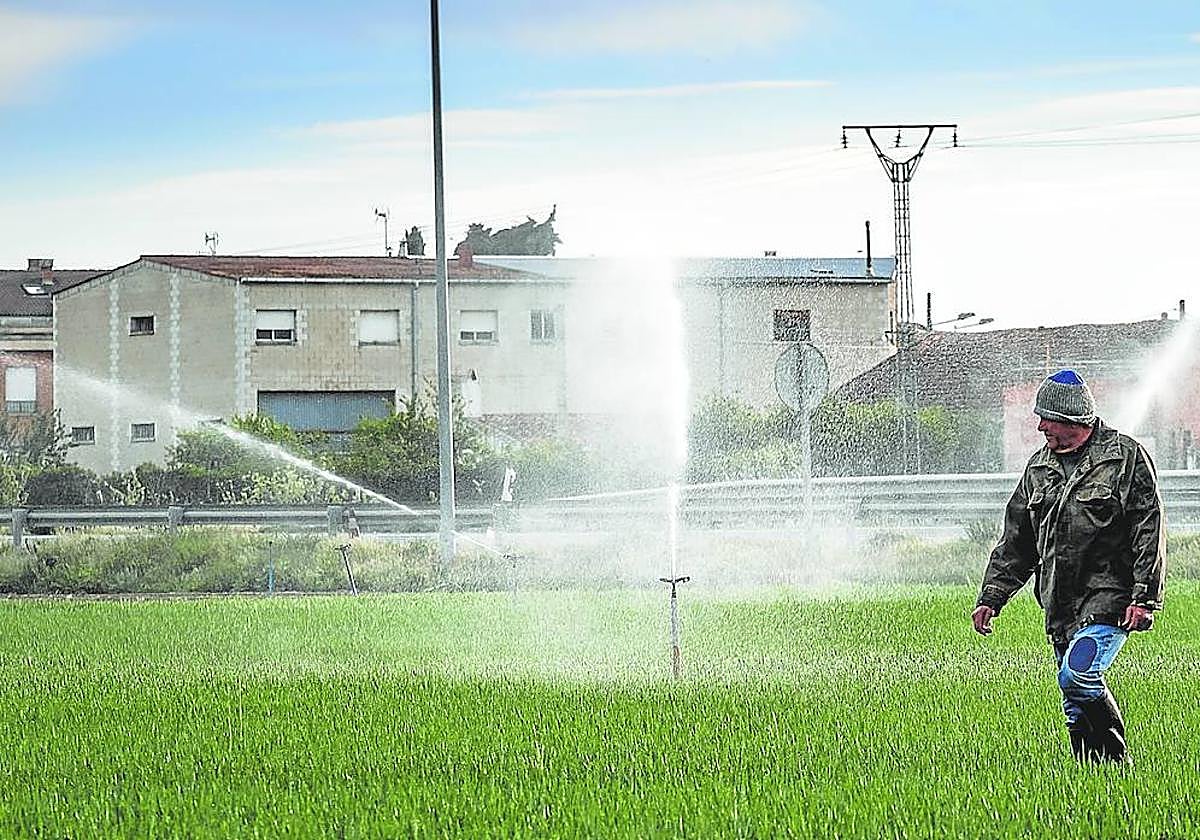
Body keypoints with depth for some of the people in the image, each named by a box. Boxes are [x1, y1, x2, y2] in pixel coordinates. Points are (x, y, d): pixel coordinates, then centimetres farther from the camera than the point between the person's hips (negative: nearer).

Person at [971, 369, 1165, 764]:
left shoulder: (1125, 457, -2)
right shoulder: (1039, 467, 16)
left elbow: (1150, 532, -6)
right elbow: (1015, 542, 20)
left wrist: (1143, 597, -14)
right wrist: (991, 597, 12)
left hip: (1109, 598, -7)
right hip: (1061, 606, 7)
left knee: (1077, 676, -22)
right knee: (1076, 707, 5)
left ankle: (1117, 763, -9)